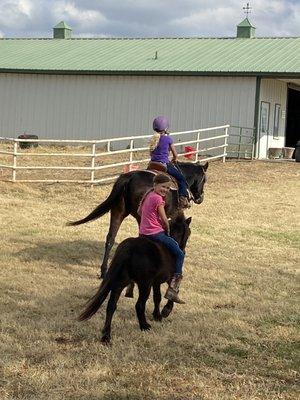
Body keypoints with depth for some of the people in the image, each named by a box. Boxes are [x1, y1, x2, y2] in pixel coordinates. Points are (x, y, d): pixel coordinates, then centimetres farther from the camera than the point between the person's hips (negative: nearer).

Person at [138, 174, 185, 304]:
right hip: (156, 233, -10)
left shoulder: (148, 195, 12)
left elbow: (139, 211, 24)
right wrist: (167, 231, 2)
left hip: (143, 232, 10)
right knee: (180, 254, -4)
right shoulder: (158, 198, -14)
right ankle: (173, 289, -12)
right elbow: (164, 219, -14)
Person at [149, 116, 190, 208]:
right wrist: (173, 161, 21)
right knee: (181, 178, 1)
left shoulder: (153, 139, 9)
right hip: (164, 164, -6)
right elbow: (175, 155, 1)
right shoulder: (168, 138, -5)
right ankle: (183, 198, -11)